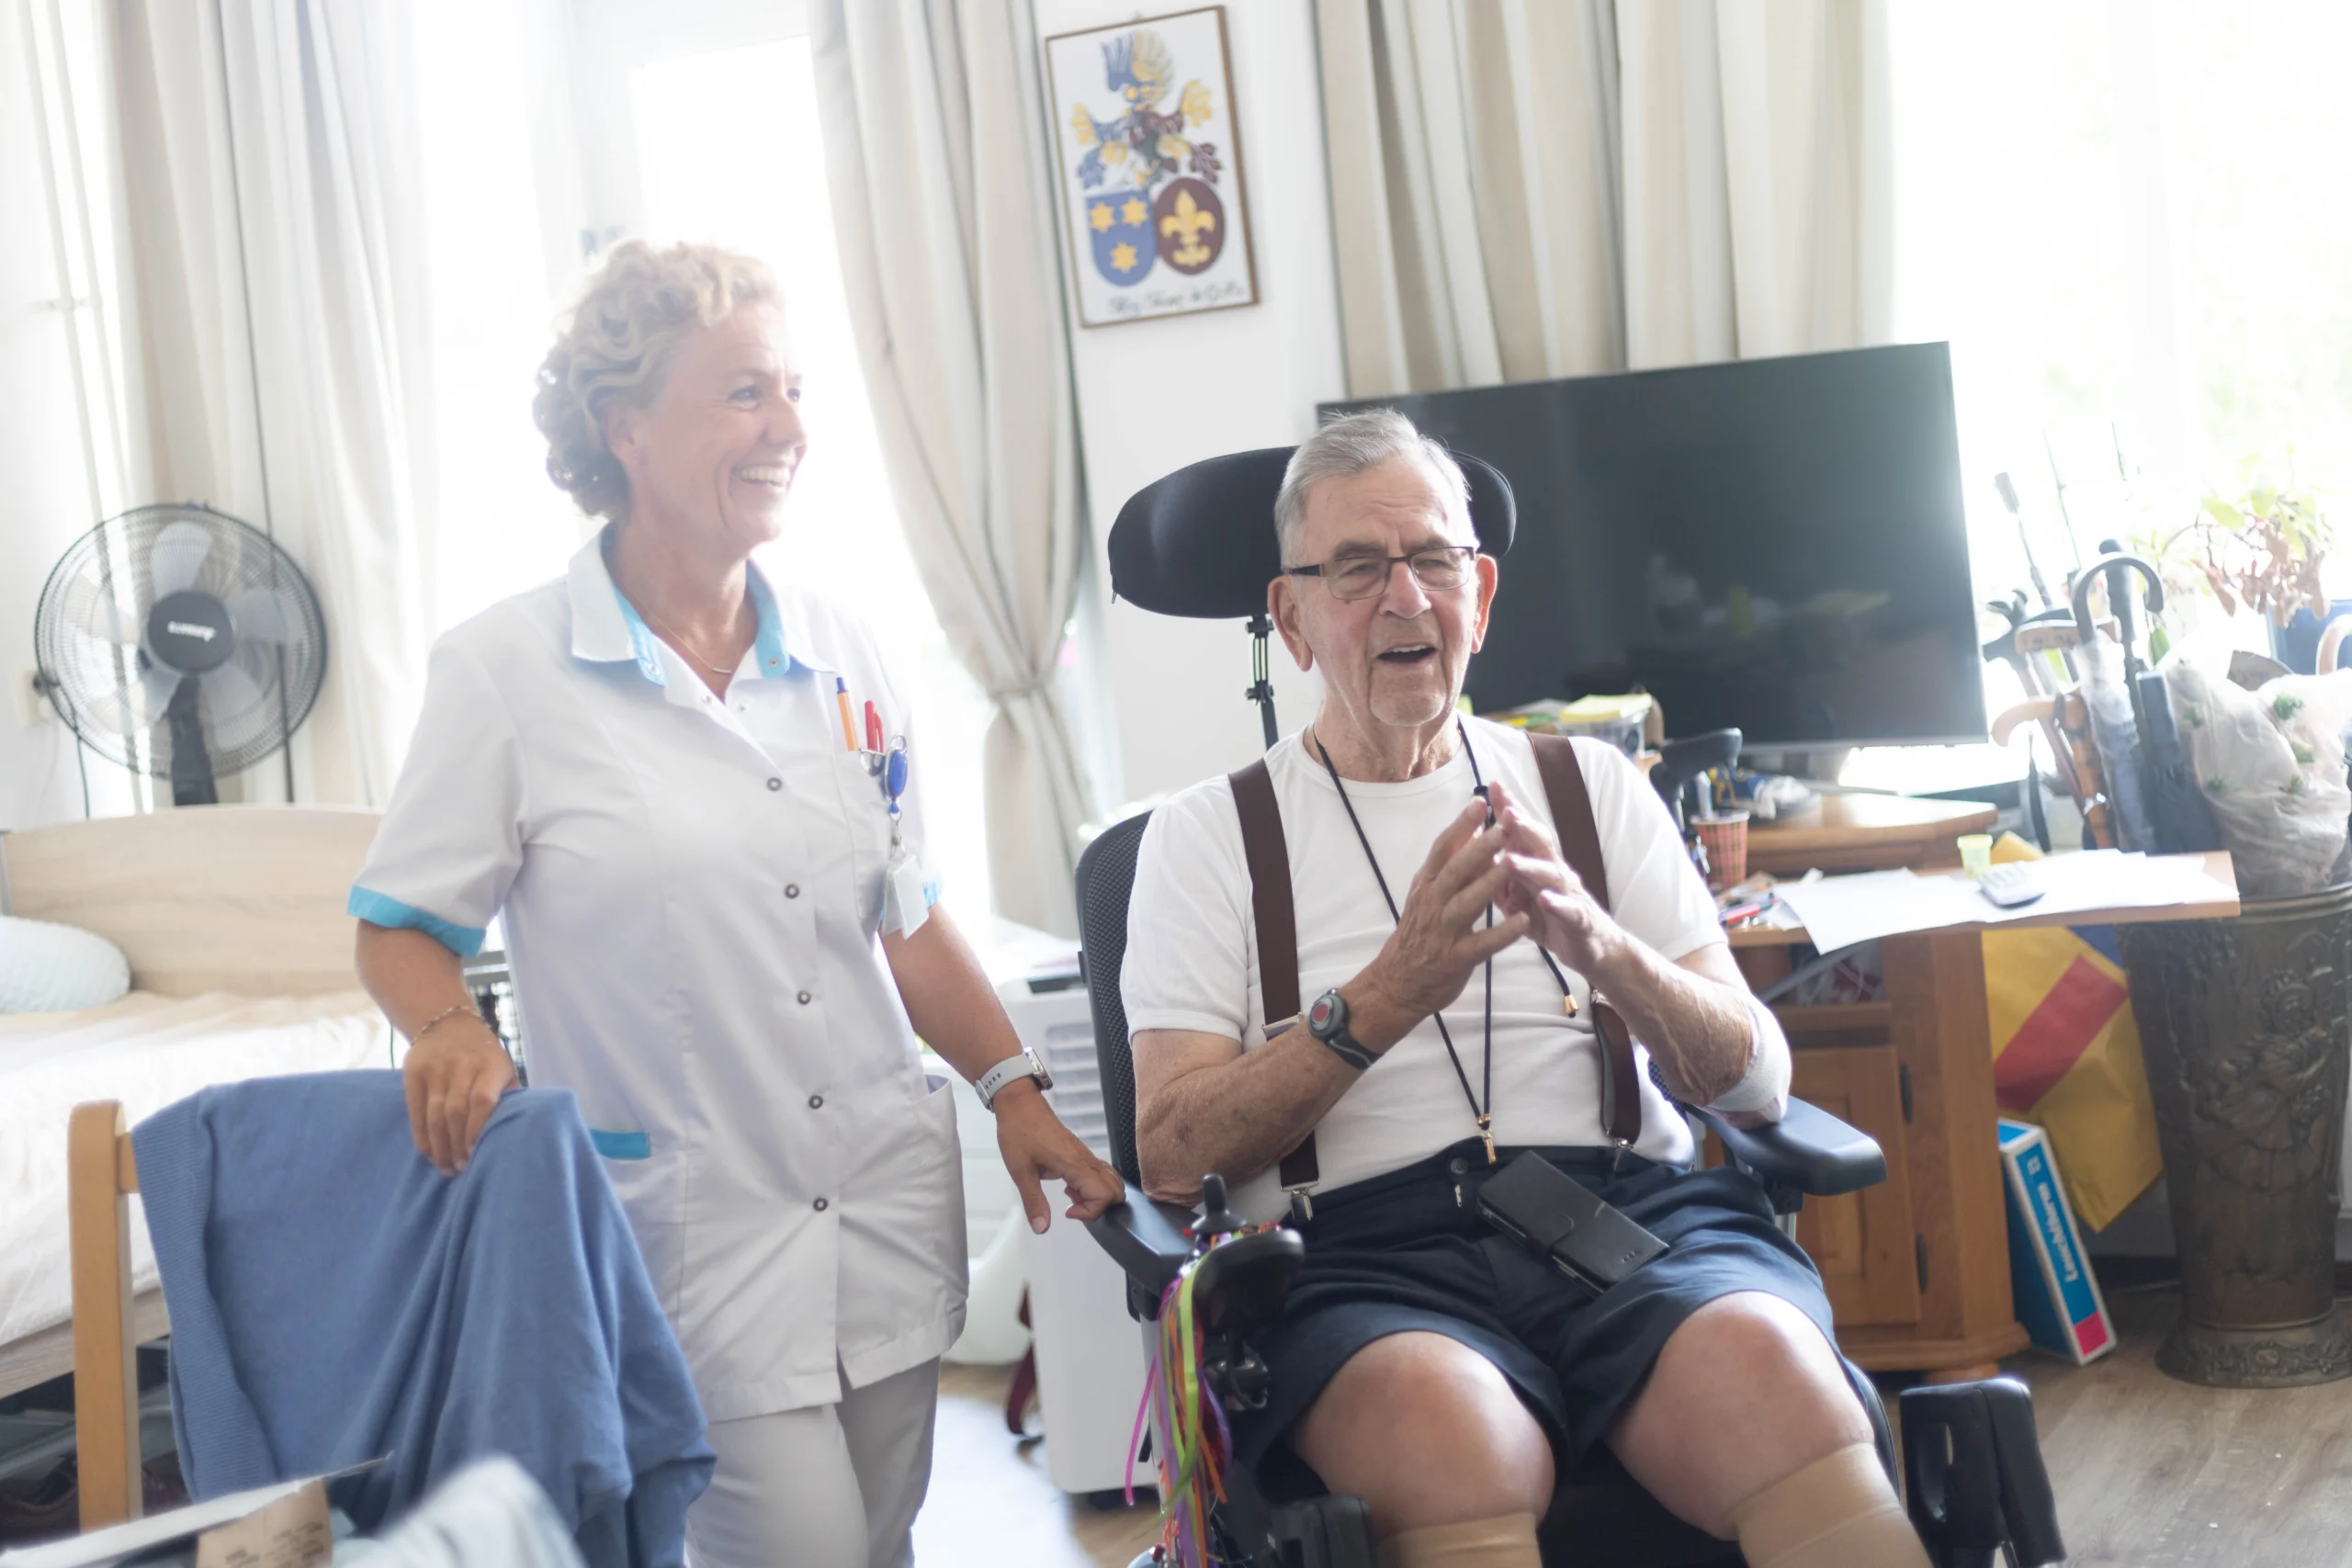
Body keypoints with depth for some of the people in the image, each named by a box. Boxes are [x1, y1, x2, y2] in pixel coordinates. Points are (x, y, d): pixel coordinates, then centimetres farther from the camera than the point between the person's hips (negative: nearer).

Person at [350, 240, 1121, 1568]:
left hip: (887, 1204, 5)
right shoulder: (506, 671, -6)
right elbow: (401, 927, -1)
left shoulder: (837, 654, 7)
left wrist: (1014, 1088, 3)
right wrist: (451, 1031, -21)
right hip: (691, 1232, -5)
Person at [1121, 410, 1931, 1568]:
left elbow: (1757, 1081, 11)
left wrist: (1605, 949, -9)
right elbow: (1172, 1155, 1)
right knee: (1451, 1429, -38)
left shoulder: (1592, 783, 20)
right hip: (1361, 1245, -2)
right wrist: (1388, 997, -12)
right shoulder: (1207, 835, 14)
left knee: (1762, 1360, -33)